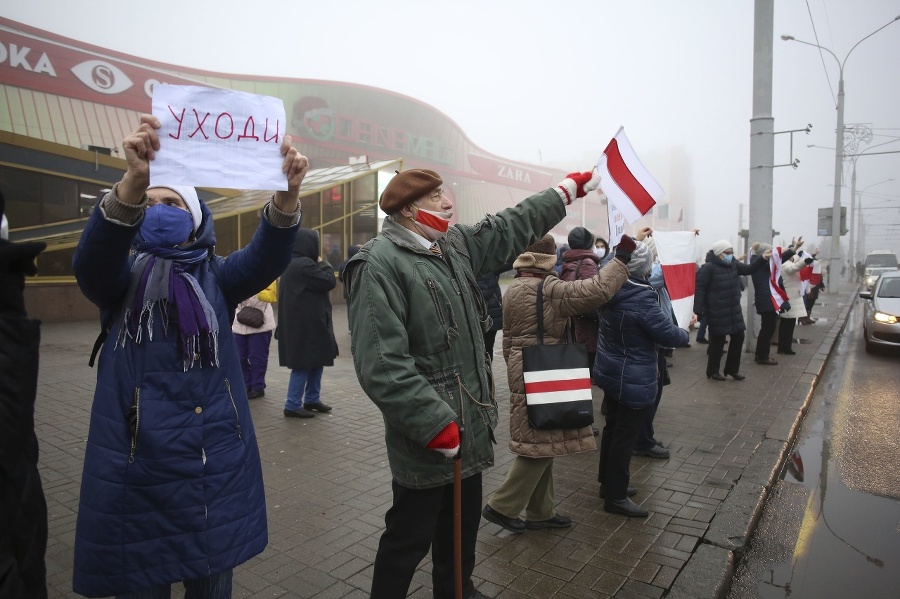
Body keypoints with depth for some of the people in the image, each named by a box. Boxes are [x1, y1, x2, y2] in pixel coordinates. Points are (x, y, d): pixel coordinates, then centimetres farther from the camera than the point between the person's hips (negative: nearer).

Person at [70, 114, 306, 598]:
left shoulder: (215, 276, 3)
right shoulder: (121, 277, 0)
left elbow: (265, 258, -16)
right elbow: (91, 257, -23)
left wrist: (287, 194, -35)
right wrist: (133, 182, -42)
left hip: (219, 463, 2)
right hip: (139, 465, -1)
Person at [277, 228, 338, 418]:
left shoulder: (291, 263, 15)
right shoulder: (304, 265, -20)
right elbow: (329, 281, -15)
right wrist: (323, 263, -2)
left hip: (300, 323, 11)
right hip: (306, 325, -11)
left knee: (315, 361, 17)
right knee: (304, 365, -3)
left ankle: (312, 399, 25)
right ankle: (293, 406, 5)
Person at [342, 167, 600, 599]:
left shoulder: (456, 245, 7)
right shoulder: (380, 264, -19)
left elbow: (511, 227, 20)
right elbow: (380, 364, -26)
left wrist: (568, 189, 24)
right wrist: (434, 422, -26)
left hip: (468, 425, 9)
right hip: (427, 438, -8)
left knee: (463, 524, 25)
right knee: (410, 537, 8)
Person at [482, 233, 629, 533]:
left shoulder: (514, 289, 11)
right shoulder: (547, 289, -17)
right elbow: (598, 290, -24)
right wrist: (624, 254, -16)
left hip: (525, 374, 10)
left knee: (541, 443, 16)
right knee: (540, 444, 1)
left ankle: (540, 512, 26)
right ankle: (502, 506, 11)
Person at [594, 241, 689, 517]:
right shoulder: (642, 300, -26)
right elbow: (669, 335, -20)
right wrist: (685, 334, 0)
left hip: (611, 372, 9)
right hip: (634, 380, -9)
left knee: (613, 428, 20)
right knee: (625, 436, 2)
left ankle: (608, 483, 35)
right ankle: (616, 497, 14)